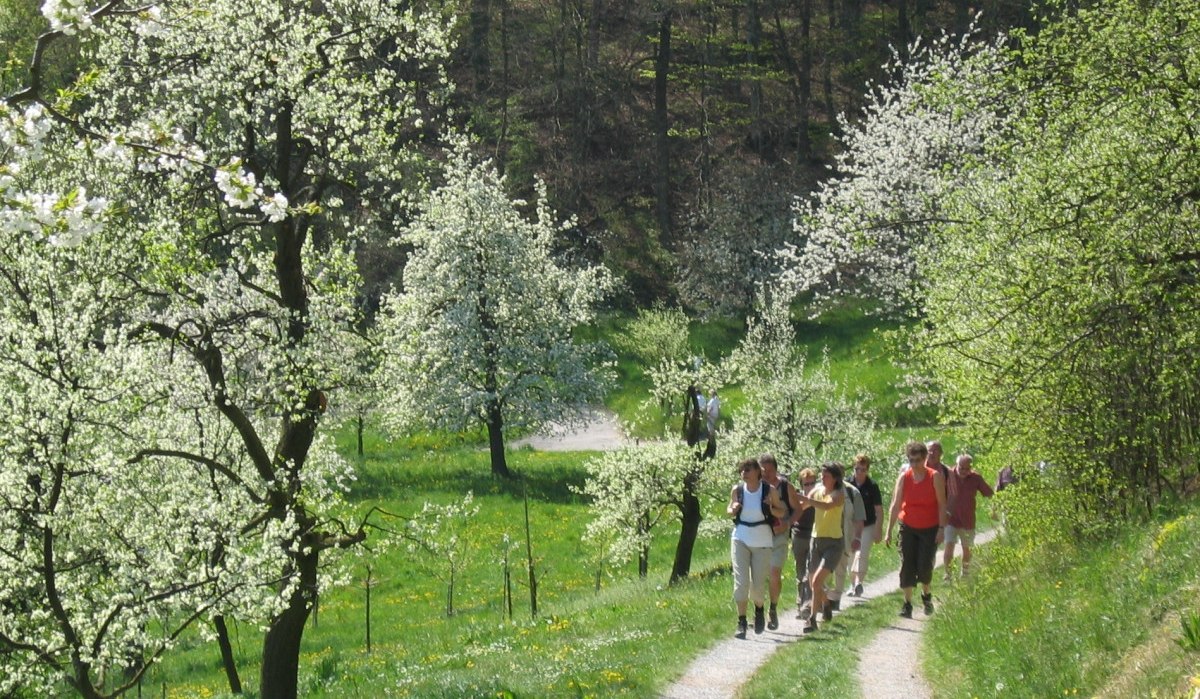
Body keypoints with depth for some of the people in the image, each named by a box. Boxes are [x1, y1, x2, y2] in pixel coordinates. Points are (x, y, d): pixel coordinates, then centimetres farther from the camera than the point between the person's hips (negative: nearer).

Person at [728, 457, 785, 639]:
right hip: (740, 538, 1)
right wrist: (733, 510, -9)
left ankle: (759, 610, 37)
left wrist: (771, 508, -17)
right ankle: (741, 622, -7)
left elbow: (781, 513, 4)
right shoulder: (737, 490, -1)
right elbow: (730, 509, 15)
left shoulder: (770, 491, -5)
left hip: (762, 541, -1)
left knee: (758, 583, 5)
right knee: (740, 581, -11)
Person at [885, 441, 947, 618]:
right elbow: (895, 505, -4)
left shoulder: (935, 477, -8)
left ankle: (926, 595, 24)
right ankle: (907, 605, 3)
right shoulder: (903, 478, -4)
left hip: (929, 529, -2)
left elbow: (941, 504, -6)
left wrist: (942, 527, -13)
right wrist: (889, 531, -8)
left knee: (925, 567, -6)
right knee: (906, 567, -4)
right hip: (908, 528, 2)